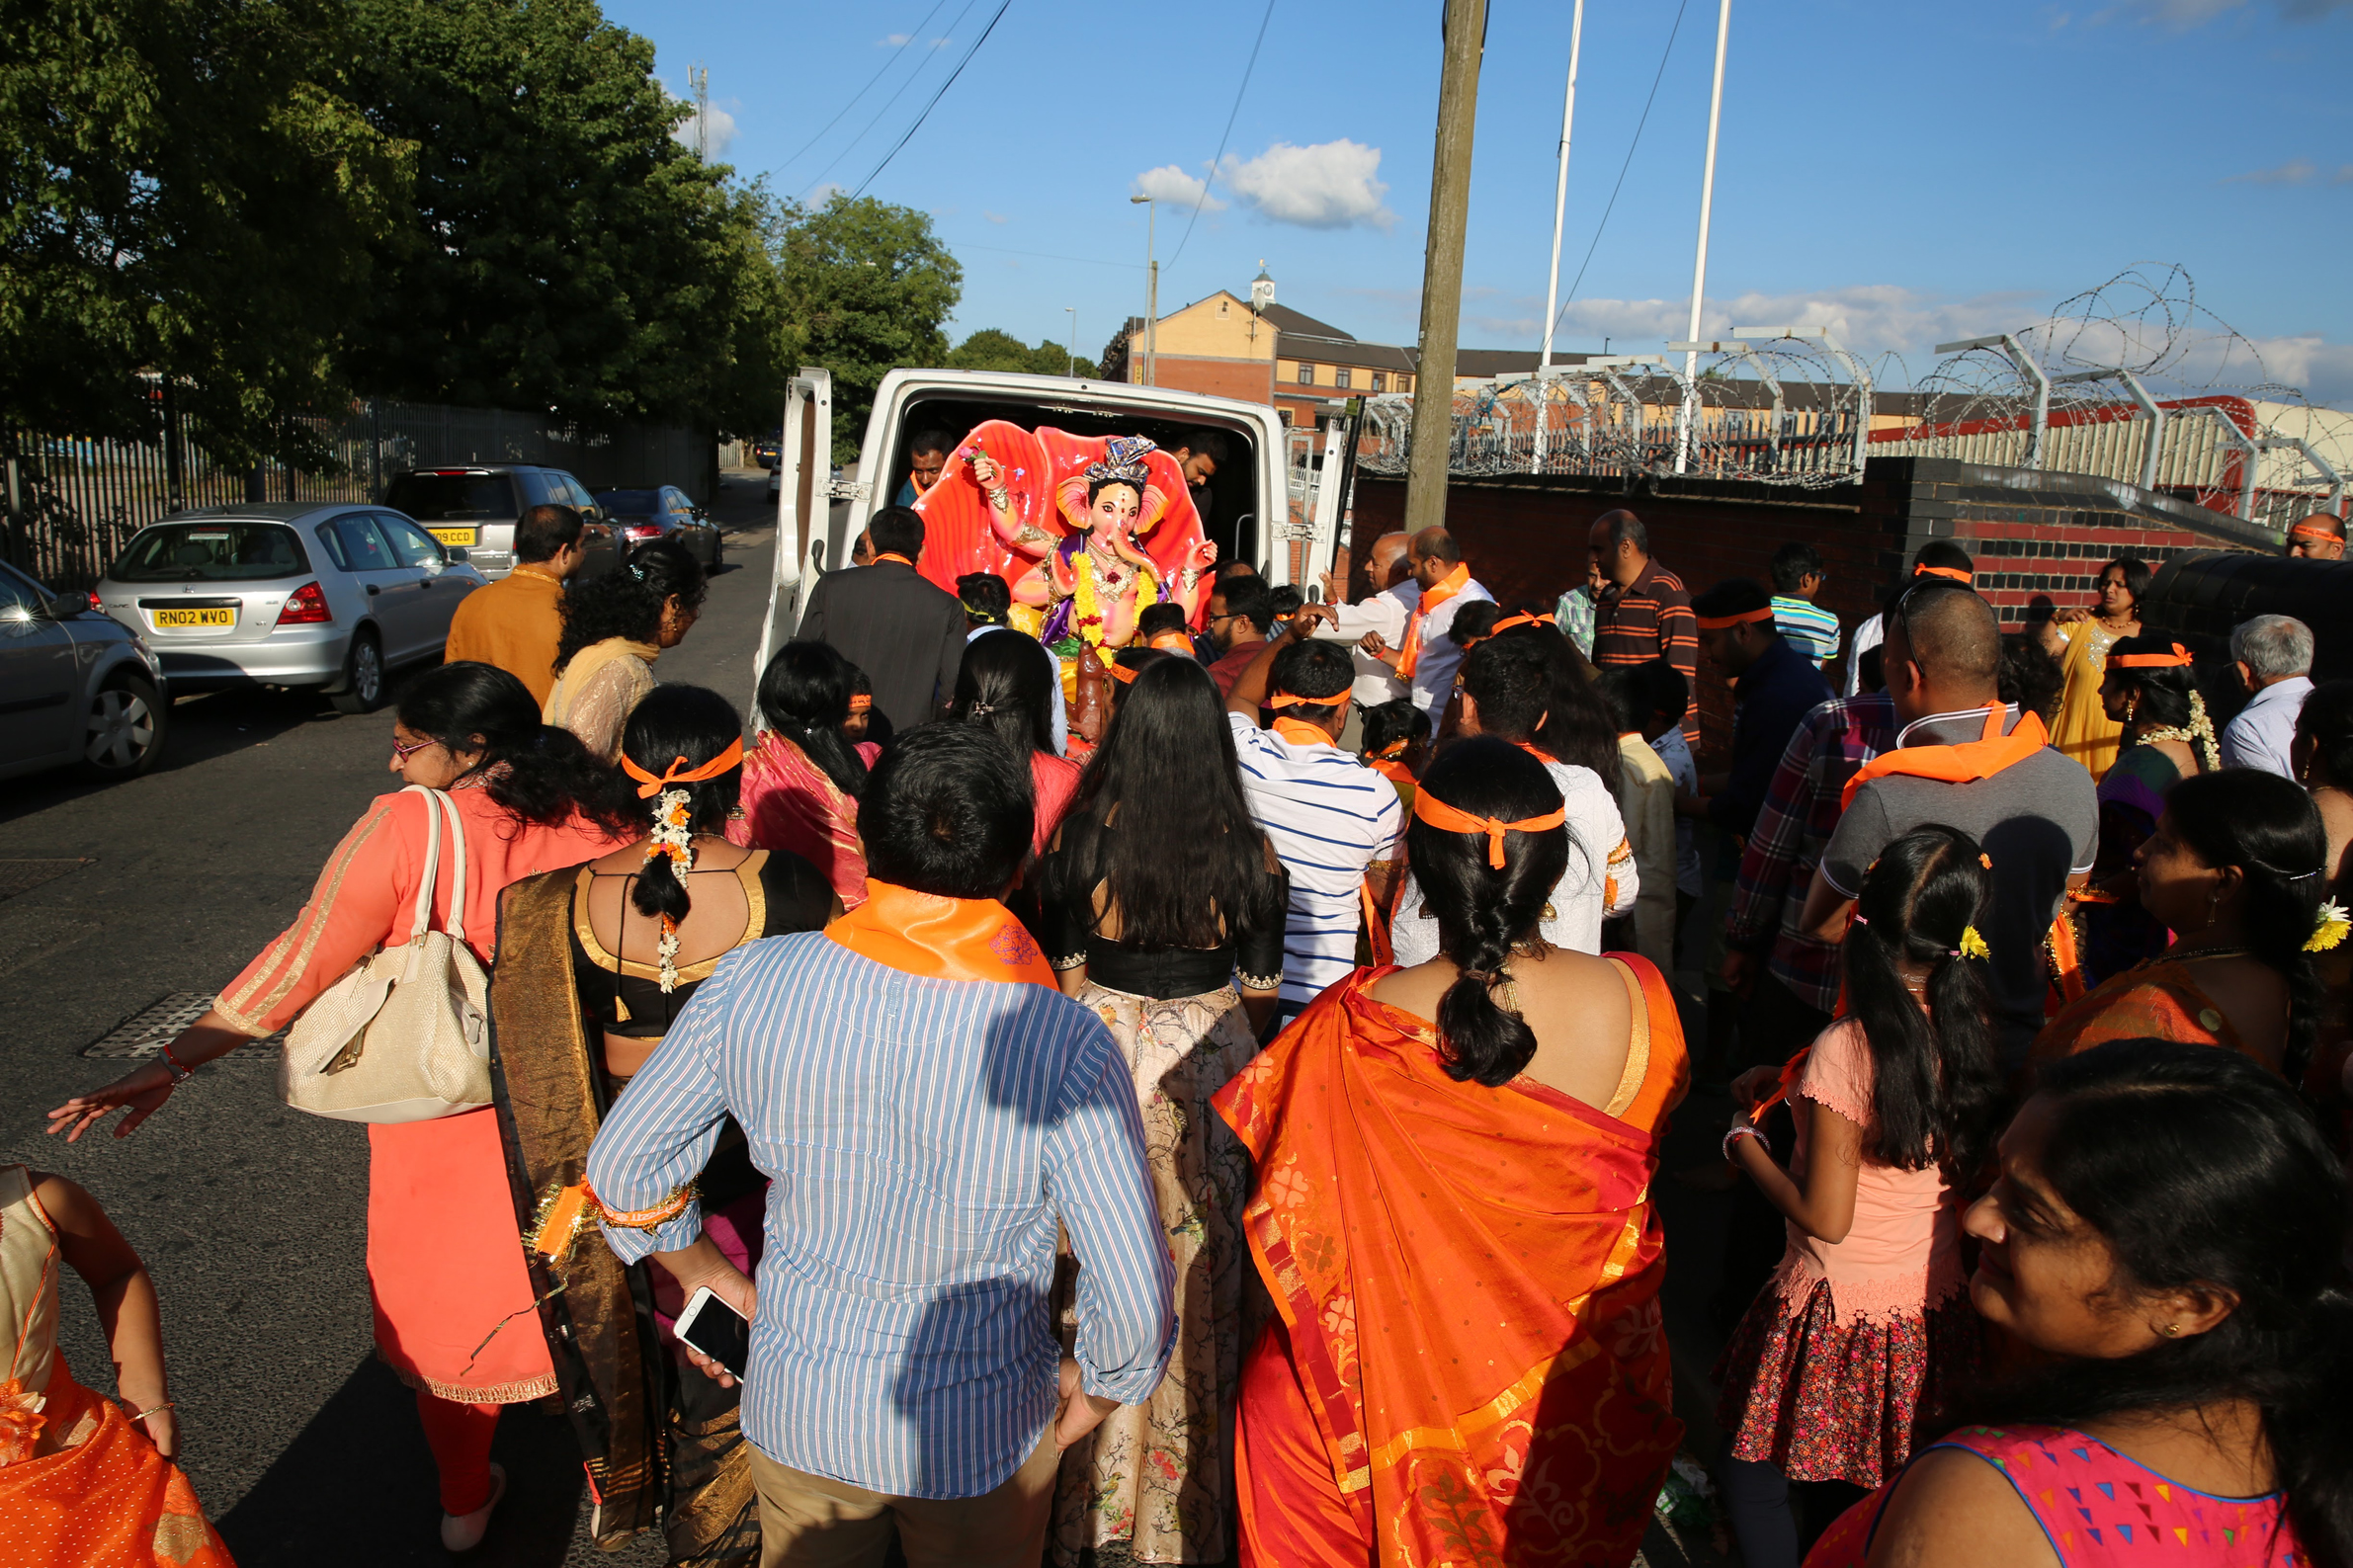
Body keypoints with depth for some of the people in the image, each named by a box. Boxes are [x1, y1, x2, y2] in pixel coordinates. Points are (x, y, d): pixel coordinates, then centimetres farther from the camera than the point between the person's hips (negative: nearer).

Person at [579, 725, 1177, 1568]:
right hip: (980, 1434, -2)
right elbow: (1136, 1301, -22)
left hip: (794, 1410, 2)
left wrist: (712, 1277, 12)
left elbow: (621, 1169, -5)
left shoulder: (749, 984, -19)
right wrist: (1095, 1389, -1)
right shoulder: (1066, 1049, -28)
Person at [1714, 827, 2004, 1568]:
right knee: (1884, 1485, 24)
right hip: (1935, 1305, 7)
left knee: (1754, 1471, 13)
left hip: (1842, 1312, -6)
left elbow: (1825, 1218, -21)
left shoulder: (1844, 1050, -25)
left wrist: (1743, 1139, -8)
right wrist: (1793, 1084, 11)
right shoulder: (1966, 1036, -7)